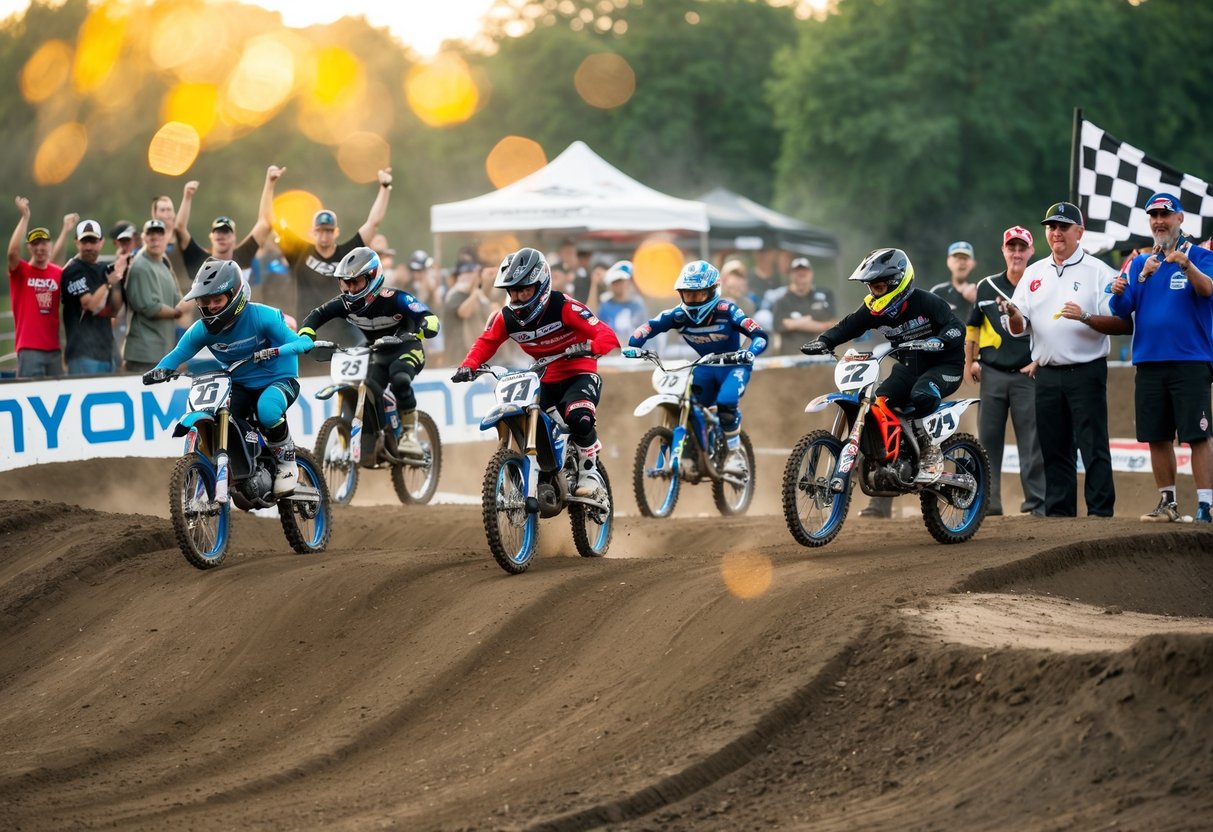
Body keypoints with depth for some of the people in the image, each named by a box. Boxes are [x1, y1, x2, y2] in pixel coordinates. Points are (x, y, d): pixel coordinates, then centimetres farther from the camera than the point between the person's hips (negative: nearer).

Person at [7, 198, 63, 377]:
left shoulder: (59, 274, 10)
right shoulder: (20, 271, -1)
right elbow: (13, 251, -20)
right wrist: (25, 217, -20)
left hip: (54, 348, 4)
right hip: (29, 349, -4)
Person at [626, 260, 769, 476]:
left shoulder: (726, 311, -24)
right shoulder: (679, 315, -14)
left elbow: (760, 336, -30)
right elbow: (648, 328, -18)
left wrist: (749, 354, -50)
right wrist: (633, 344, -39)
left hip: (733, 366, -5)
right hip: (705, 367, 5)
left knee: (726, 403, -30)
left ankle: (735, 454, -10)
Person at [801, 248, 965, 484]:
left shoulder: (926, 303, -19)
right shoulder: (874, 309, 0)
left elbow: (957, 327, -26)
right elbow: (848, 327, -4)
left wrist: (939, 341, -45)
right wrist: (824, 341, -22)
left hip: (944, 364, -7)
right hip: (908, 366, 7)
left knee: (921, 396, -36)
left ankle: (931, 455, -22)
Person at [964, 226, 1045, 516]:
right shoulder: (987, 287, 10)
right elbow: (973, 326, 18)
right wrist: (970, 362, 10)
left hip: (1027, 373, -3)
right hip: (992, 373, 3)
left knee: (1032, 442, -3)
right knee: (988, 440, 4)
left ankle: (1037, 503, 0)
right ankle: (987, 502, 9)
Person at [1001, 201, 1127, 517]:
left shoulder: (1098, 272, 0)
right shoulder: (1033, 273, 15)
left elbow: (1122, 324, -7)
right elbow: (1018, 329, 13)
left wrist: (1086, 318, -23)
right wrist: (1013, 314, -10)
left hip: (1086, 372, -5)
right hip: (1047, 374, 5)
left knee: (1093, 447, -7)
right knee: (1053, 449, 8)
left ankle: (1100, 512, -6)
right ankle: (1058, 513, 14)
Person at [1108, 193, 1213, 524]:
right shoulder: (1140, 263, 14)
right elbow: (1122, 310, 8)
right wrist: (1119, 293, -15)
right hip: (1149, 362, 5)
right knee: (1157, 437, 8)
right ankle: (1167, 502, 19)